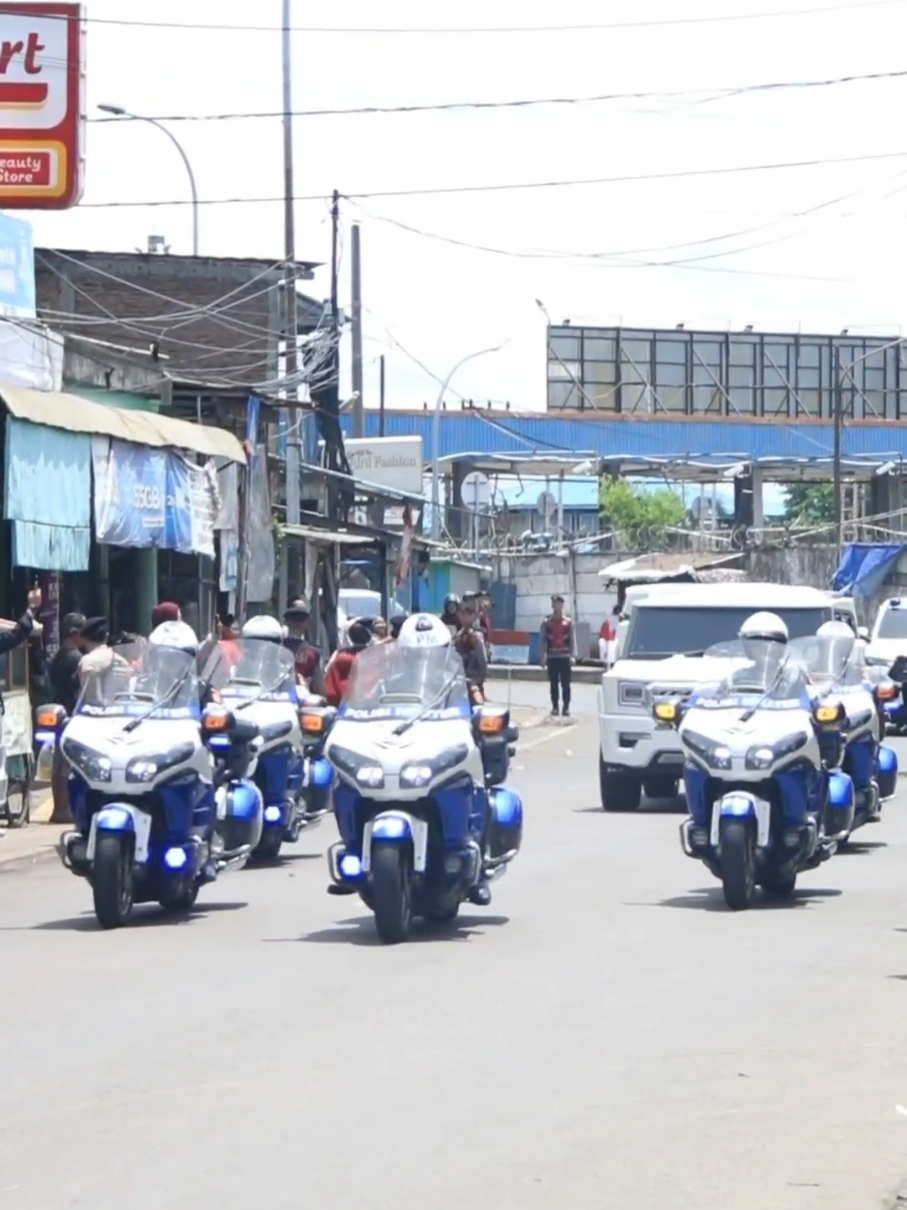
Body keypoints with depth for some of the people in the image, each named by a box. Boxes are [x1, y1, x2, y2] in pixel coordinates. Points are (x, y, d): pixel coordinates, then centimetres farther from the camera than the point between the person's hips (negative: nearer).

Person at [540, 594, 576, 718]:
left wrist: (573, 656, -7)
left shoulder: (569, 622, 3)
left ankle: (566, 708, 2)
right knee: (553, 684, 5)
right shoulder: (546, 622, 4)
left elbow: (573, 640, 2)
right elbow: (543, 640, 4)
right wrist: (543, 657, -2)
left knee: (565, 684, -2)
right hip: (552, 657, 1)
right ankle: (555, 707, 11)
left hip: (565, 656, -1)